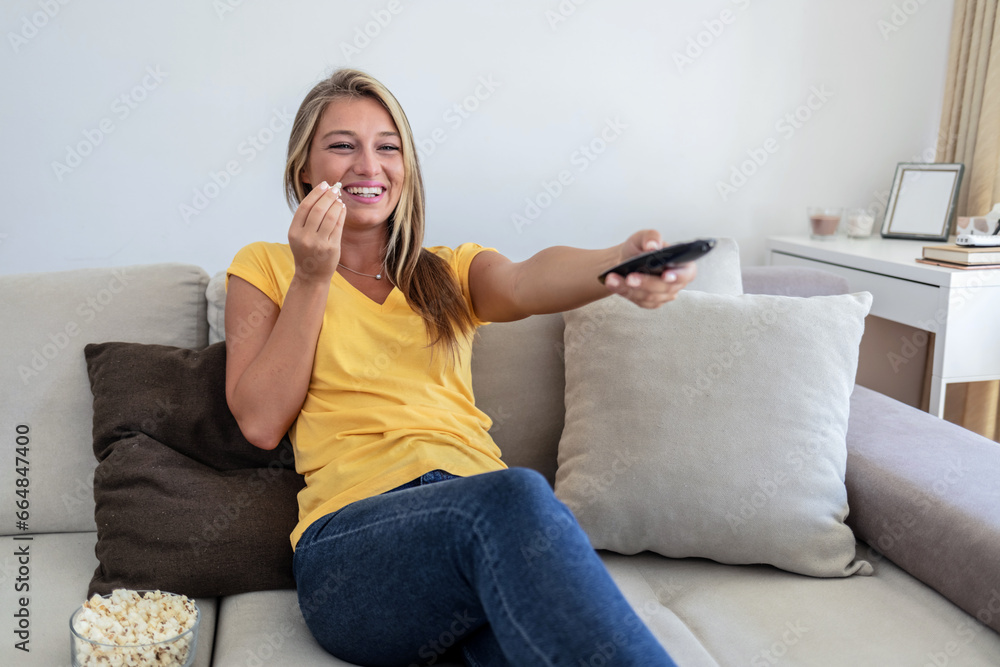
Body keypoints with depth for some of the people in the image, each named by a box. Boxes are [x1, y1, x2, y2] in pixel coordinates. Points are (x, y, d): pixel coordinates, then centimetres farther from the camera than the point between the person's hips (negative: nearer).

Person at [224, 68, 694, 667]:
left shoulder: (452, 271, 22)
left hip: (484, 504, 2)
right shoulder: (264, 268, 18)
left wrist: (620, 264, -26)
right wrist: (312, 279, 0)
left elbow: (526, 283, -3)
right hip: (355, 537, -1)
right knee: (515, 496, -34)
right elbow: (261, 422, 6)